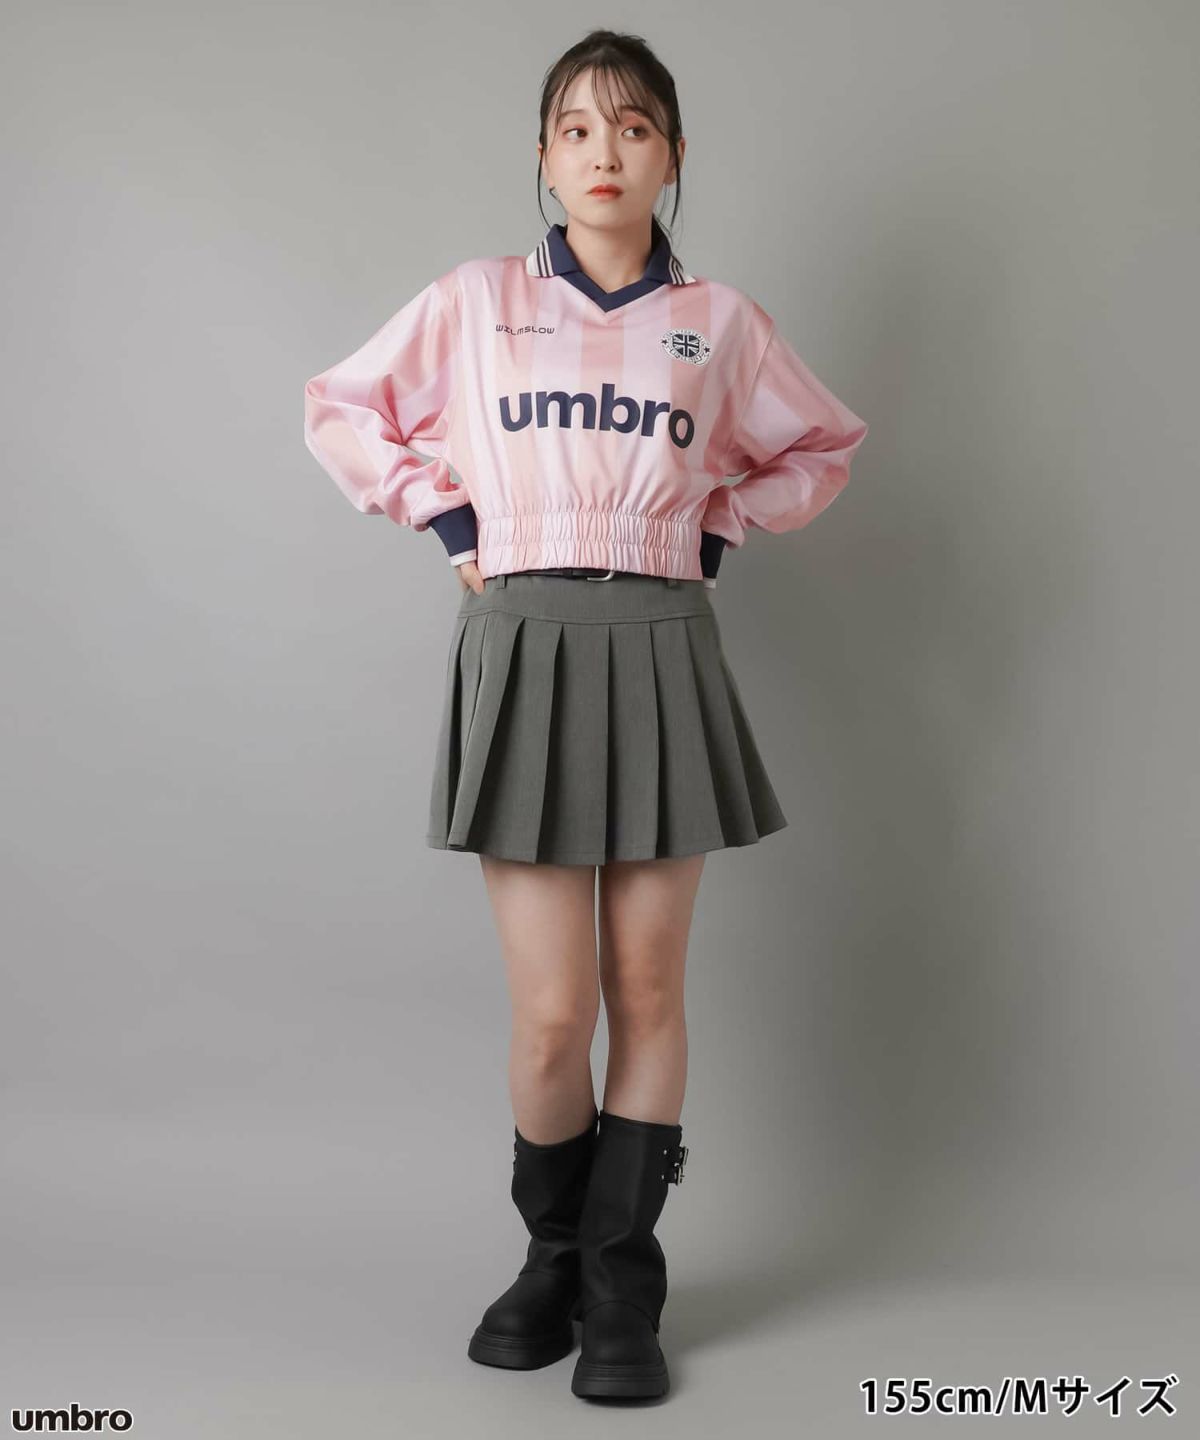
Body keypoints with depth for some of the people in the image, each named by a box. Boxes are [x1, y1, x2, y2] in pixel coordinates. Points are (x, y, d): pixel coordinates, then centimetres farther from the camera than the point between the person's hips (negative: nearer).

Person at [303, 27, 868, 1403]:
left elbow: (821, 446, 23)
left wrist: (722, 527, 9)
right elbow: (341, 411, 16)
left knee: (647, 990, 4)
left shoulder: (719, 320, 9)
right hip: (523, 650, -1)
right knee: (552, 1012, -3)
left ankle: (621, 1284, 19)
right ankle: (551, 1253, 23)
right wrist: (448, 521, 7)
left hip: (662, 653, 1)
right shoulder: (473, 302, 6)